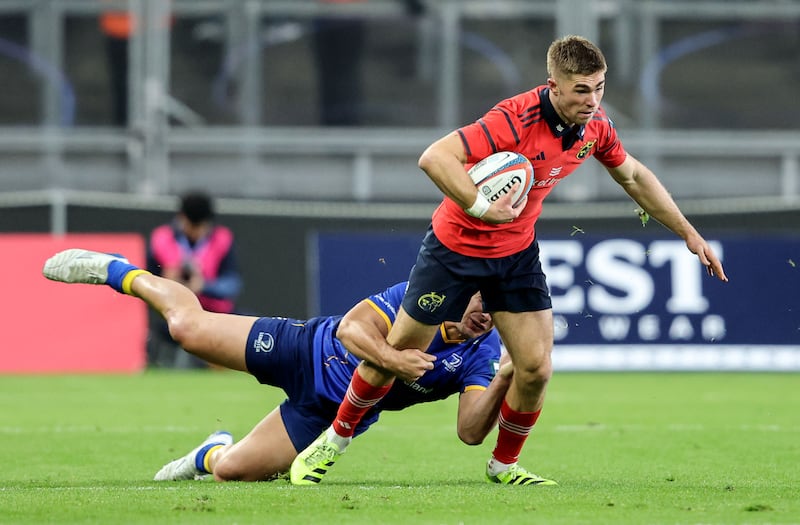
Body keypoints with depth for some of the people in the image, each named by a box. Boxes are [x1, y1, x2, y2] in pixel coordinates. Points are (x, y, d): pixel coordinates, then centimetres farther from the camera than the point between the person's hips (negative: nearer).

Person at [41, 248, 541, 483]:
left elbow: (471, 431, -25)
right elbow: (353, 325, -24)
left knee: (232, 469, -6)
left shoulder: (482, 356, -16)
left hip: (338, 413, 2)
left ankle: (209, 454, 35)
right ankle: (117, 271, 26)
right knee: (190, 327, -6)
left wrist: (503, 384, -42)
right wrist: (392, 360, -42)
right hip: (311, 350, -2)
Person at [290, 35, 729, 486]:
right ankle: (335, 441, 28)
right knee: (397, 355, 5)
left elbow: (634, 177, 10)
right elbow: (434, 158, -39)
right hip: (457, 243, -5)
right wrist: (482, 208, -44)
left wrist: (689, 233, 12)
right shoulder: (516, 121, -32)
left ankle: (504, 465, 18)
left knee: (536, 368, -6)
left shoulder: (596, 127, -10)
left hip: (517, 252, 5)